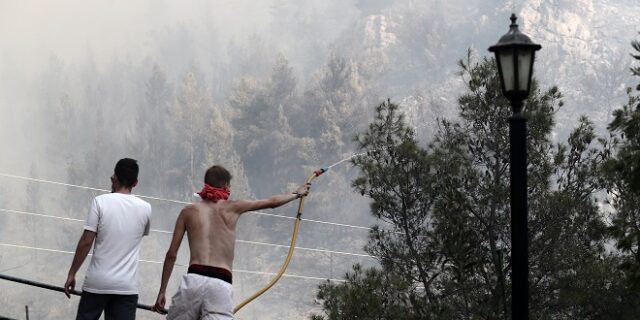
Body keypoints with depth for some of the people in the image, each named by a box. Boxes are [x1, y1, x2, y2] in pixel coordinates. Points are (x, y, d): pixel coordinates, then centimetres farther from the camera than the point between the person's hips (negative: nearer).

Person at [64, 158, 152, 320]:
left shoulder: (101, 201, -4)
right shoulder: (145, 208, 4)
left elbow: (86, 242, -7)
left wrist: (71, 274, 1)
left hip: (97, 282, -1)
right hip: (127, 286, 1)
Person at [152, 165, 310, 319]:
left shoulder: (189, 211, 15)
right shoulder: (232, 207, 14)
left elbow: (171, 255, 13)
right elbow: (272, 202, 29)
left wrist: (162, 292, 18)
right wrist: (296, 194, 47)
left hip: (194, 279, 1)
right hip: (222, 285, -1)